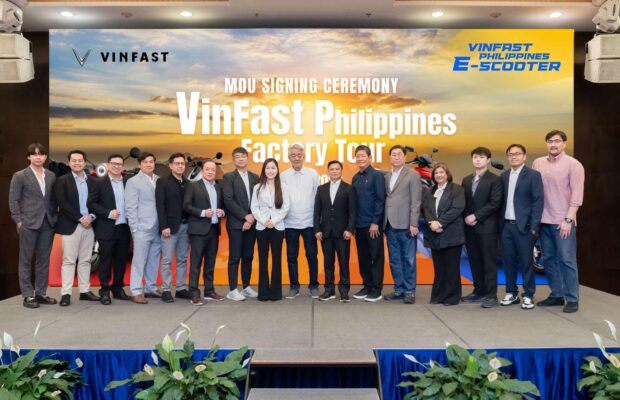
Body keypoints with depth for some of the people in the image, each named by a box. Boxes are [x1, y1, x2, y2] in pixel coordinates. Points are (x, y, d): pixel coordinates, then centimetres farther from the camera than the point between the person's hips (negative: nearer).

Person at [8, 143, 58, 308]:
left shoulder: (51, 176, 9)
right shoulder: (20, 176, -2)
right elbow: (13, 200, -4)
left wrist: (54, 217, 4)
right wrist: (19, 220, -10)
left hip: (48, 223, 4)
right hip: (29, 223, -4)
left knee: (43, 260, 9)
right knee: (26, 260, 4)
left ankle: (41, 293, 18)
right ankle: (28, 295, 10)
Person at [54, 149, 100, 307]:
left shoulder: (92, 181, 11)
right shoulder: (62, 180, -1)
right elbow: (62, 204, -11)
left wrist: (91, 217, -10)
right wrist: (80, 218, -16)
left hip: (88, 226, 4)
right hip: (70, 226, -4)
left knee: (85, 260, 9)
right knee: (68, 260, -1)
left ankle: (85, 291, 16)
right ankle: (66, 293, 2)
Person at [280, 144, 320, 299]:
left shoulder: (313, 174, 0)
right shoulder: (283, 176, 1)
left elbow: (318, 197, 1)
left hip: (309, 222, -1)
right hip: (290, 223, 1)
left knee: (312, 255, 4)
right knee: (291, 256, 7)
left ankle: (314, 286, 17)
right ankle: (294, 286, 18)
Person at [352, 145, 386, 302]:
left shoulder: (377, 175, -5)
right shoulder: (355, 178, 12)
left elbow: (380, 200, -9)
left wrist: (375, 222, -14)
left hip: (373, 224, -6)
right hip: (359, 225, 6)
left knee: (376, 257, 2)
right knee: (363, 258, 10)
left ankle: (376, 290, 9)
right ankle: (367, 286, 21)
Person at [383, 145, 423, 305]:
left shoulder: (413, 175, 0)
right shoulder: (386, 177, 14)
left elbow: (416, 201, -6)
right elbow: (385, 199, 11)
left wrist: (413, 224, -13)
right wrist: (383, 222, 3)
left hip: (405, 225, -5)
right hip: (390, 225, 5)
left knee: (408, 260, 1)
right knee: (394, 260, 10)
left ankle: (409, 291, 10)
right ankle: (399, 289, 19)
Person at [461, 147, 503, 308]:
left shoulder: (495, 180, -3)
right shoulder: (466, 180, 16)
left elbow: (495, 203, -12)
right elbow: (463, 202, 12)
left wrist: (476, 216, -15)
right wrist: (467, 217, -5)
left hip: (487, 226, -5)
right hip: (470, 226, 6)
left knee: (489, 262, -2)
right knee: (474, 261, 10)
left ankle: (491, 295, 2)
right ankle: (479, 291, 20)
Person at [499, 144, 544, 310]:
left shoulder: (533, 175, -3)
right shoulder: (504, 176, 12)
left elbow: (538, 201, -8)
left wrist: (534, 226, -14)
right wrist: (499, 223, 6)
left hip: (524, 226, -5)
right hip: (505, 226, 5)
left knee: (526, 262, 2)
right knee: (508, 261, 9)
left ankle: (528, 296, 12)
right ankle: (511, 293, 20)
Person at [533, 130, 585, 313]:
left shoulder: (573, 165, -4)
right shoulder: (538, 163, 8)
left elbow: (577, 195, -8)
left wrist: (568, 219, -14)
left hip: (563, 221, -4)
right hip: (544, 220, 5)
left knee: (567, 260, -2)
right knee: (549, 259, 10)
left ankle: (572, 299, 6)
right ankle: (556, 295, 21)